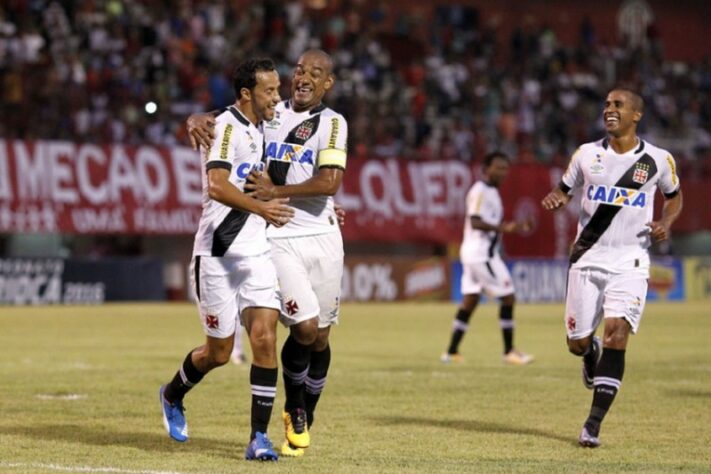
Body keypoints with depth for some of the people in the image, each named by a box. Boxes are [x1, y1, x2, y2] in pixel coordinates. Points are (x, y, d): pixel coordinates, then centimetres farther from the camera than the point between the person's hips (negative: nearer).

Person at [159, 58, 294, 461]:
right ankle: (173, 395, 35)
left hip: (257, 253, 6)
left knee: (265, 338, -10)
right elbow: (217, 185, -28)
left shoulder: (258, 128, 14)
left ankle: (259, 436, -6)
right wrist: (261, 208, -40)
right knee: (219, 352, 5)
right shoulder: (227, 126, -13)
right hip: (218, 254, -6)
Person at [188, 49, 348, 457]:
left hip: (322, 238, 1)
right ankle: (295, 413, 9)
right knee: (304, 328, -14)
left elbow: (329, 181, -12)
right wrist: (198, 120, -11)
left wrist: (276, 192, -15)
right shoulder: (269, 114, 8)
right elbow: (225, 119, 12)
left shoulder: (332, 124, 1)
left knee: (320, 336, 6)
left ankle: (307, 418, 26)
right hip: (277, 238, -1)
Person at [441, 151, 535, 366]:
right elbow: (475, 222, -24)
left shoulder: (491, 191, 17)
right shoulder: (480, 191, -14)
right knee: (507, 297, -7)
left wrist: (513, 227, 19)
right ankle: (509, 351, -3)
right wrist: (503, 228, -34)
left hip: (475, 253, 10)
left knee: (469, 301, 11)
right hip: (481, 253, -10)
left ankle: (452, 351, 13)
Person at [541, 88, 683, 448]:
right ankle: (591, 354, 44)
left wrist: (665, 222, -4)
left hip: (630, 263, -2)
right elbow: (564, 190, 13)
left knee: (616, 336, -18)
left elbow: (674, 196, 17)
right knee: (577, 342, 3)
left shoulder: (658, 160, 0)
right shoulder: (587, 154, 3)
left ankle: (593, 425, -14)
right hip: (587, 259, 2)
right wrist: (554, 199, -11)